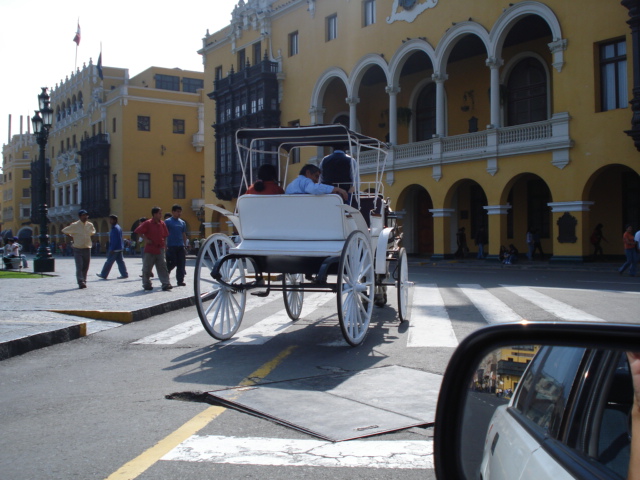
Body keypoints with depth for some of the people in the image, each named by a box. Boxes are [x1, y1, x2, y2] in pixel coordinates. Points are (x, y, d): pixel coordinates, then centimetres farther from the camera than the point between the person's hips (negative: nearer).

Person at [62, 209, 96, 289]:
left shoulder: (90, 225, 7)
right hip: (78, 249, -4)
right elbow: (64, 231, 5)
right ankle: (81, 282, -18)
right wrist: (71, 236, 3)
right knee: (79, 267, -12)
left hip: (87, 249, 4)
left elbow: (93, 232, 28)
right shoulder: (75, 225, -5)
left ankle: (84, 281, 18)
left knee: (85, 267, 7)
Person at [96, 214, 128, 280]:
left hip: (115, 249, -10)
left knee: (109, 262, 0)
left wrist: (111, 249, -21)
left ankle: (103, 275, 7)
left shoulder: (114, 228, -17)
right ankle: (124, 274, 6)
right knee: (120, 261, 9)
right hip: (120, 248, 10)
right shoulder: (119, 227, 14)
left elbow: (114, 240, -22)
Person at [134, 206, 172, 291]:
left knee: (163, 267, -2)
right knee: (147, 268, 5)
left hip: (160, 250, 4)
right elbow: (138, 231, -9)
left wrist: (164, 242, 6)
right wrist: (146, 239, -13)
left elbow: (165, 235, 18)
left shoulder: (162, 224, 7)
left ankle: (166, 284, -4)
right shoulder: (147, 223, -8)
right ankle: (147, 285, 17)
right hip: (149, 250, -4)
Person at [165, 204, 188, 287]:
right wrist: (165, 246, -8)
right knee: (172, 264, -5)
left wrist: (185, 246, 14)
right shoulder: (167, 221, -2)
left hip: (181, 246, 5)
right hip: (171, 246, -5)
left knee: (181, 265, 2)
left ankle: (180, 280, 8)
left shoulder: (182, 222, 13)